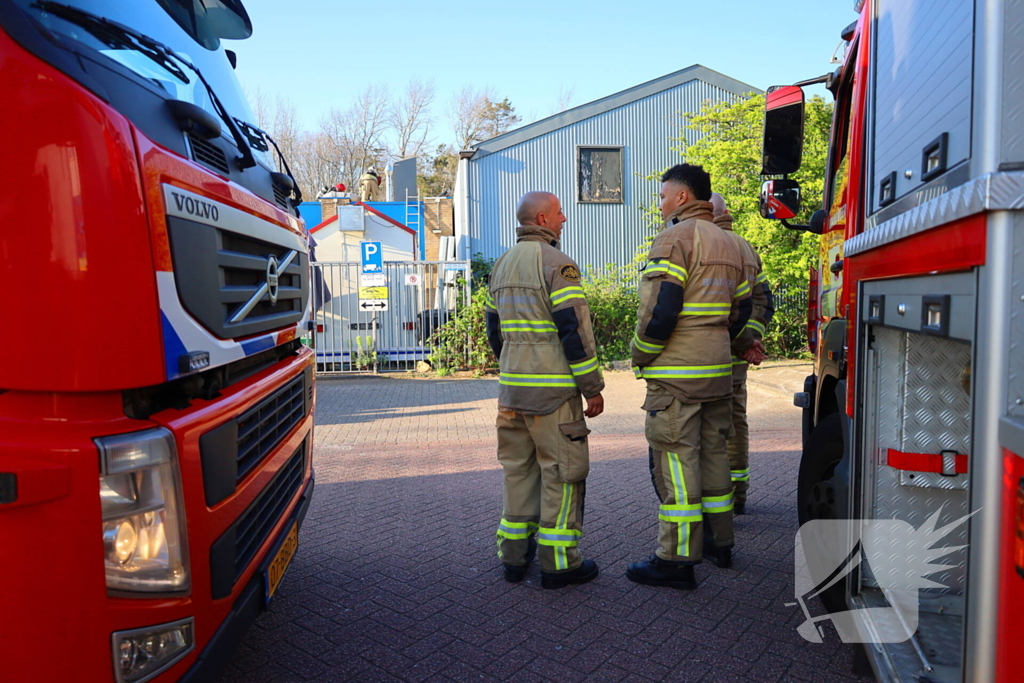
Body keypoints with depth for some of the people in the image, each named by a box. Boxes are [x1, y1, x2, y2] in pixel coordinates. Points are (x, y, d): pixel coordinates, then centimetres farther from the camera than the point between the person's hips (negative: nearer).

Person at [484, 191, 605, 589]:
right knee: (562, 472, 2)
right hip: (553, 389, -8)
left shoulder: (502, 266, 15)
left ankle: (514, 557, 22)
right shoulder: (556, 263, -10)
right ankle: (559, 563, 10)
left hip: (511, 388, 8)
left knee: (518, 468, 14)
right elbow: (574, 329, -16)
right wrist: (593, 388, -10)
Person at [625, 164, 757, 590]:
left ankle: (676, 559, 2)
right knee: (713, 453, 16)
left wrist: (641, 355, -7)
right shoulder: (727, 243, 18)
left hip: (676, 375, -9)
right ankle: (719, 543, 27)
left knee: (676, 462, -4)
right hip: (718, 372, 9)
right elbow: (741, 309, 20)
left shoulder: (675, 239, -10)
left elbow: (660, 309, -20)